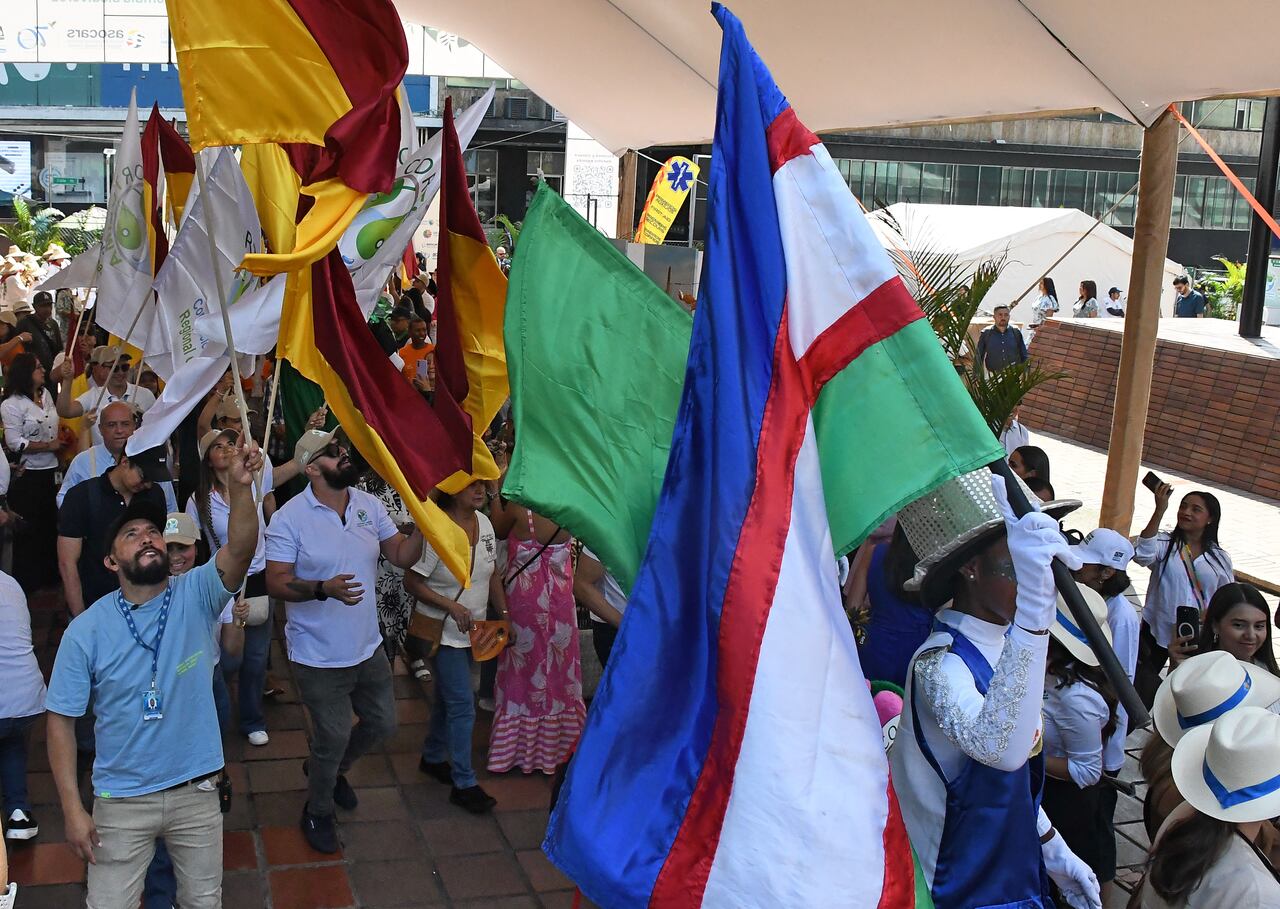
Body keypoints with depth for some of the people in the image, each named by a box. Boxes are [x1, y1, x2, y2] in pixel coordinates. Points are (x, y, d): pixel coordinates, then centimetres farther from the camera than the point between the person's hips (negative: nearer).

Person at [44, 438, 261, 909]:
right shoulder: (86, 630, -10)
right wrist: (72, 808, -11)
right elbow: (61, 721, -6)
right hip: (121, 801, -1)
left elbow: (240, 549, -29)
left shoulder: (196, 596, -9)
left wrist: (241, 486, -46)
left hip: (196, 792, 1)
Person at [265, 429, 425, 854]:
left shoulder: (369, 505, 1)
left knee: (382, 723, 19)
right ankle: (318, 811, 33)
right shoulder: (289, 518, -16)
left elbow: (402, 556, 2)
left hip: (368, 646, 6)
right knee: (334, 736, 5)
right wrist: (323, 589, -33)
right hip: (319, 656, -6)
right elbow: (276, 582, -17)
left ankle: (329, 769, 48)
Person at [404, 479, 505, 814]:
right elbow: (412, 582, -17)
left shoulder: (484, 523, 0)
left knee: (448, 698, 22)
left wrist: (504, 613, 5)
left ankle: (432, 758, 41)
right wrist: (450, 606, -25)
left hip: (472, 631, 7)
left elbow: (492, 575, 11)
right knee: (462, 707, -5)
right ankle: (464, 784, 5)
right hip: (443, 632, -7)